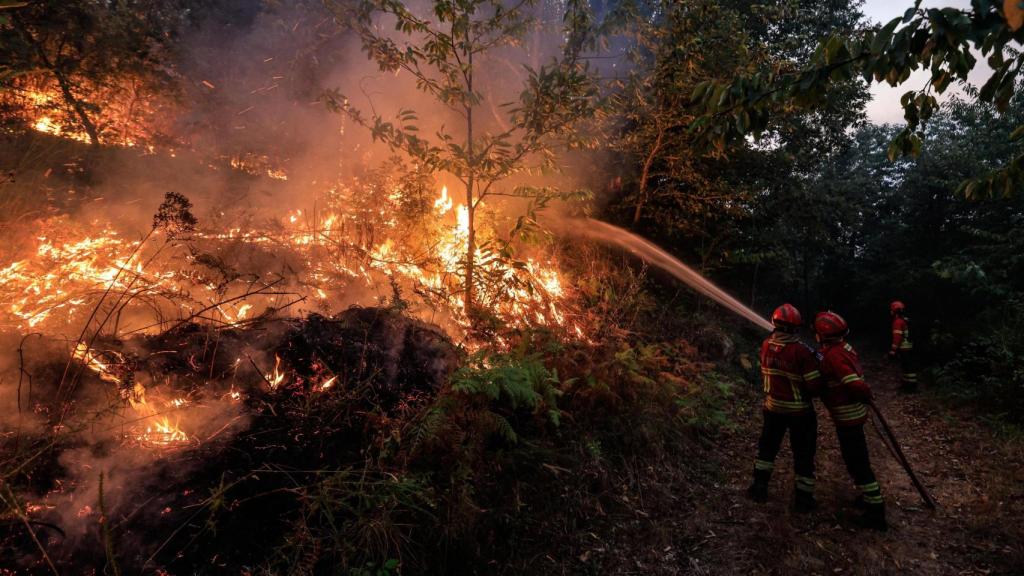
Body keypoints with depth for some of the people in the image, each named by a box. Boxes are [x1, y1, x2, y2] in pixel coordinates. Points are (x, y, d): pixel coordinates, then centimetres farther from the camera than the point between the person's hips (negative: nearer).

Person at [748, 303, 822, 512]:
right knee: (803, 454, 12)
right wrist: (816, 364, 0)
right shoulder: (802, 351, -23)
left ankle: (760, 488, 29)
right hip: (799, 410, -4)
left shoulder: (766, 346, -8)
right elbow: (815, 385, -19)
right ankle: (803, 499, 23)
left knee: (768, 446, 21)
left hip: (773, 407, 4)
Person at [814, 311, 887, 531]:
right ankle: (870, 497, 39)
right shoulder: (843, 347, 4)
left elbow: (855, 385, -30)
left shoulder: (833, 356, -26)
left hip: (848, 416, -10)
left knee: (857, 462, 0)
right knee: (856, 458, 24)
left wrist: (866, 395, -11)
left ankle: (876, 512, 8)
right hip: (854, 412, 10)